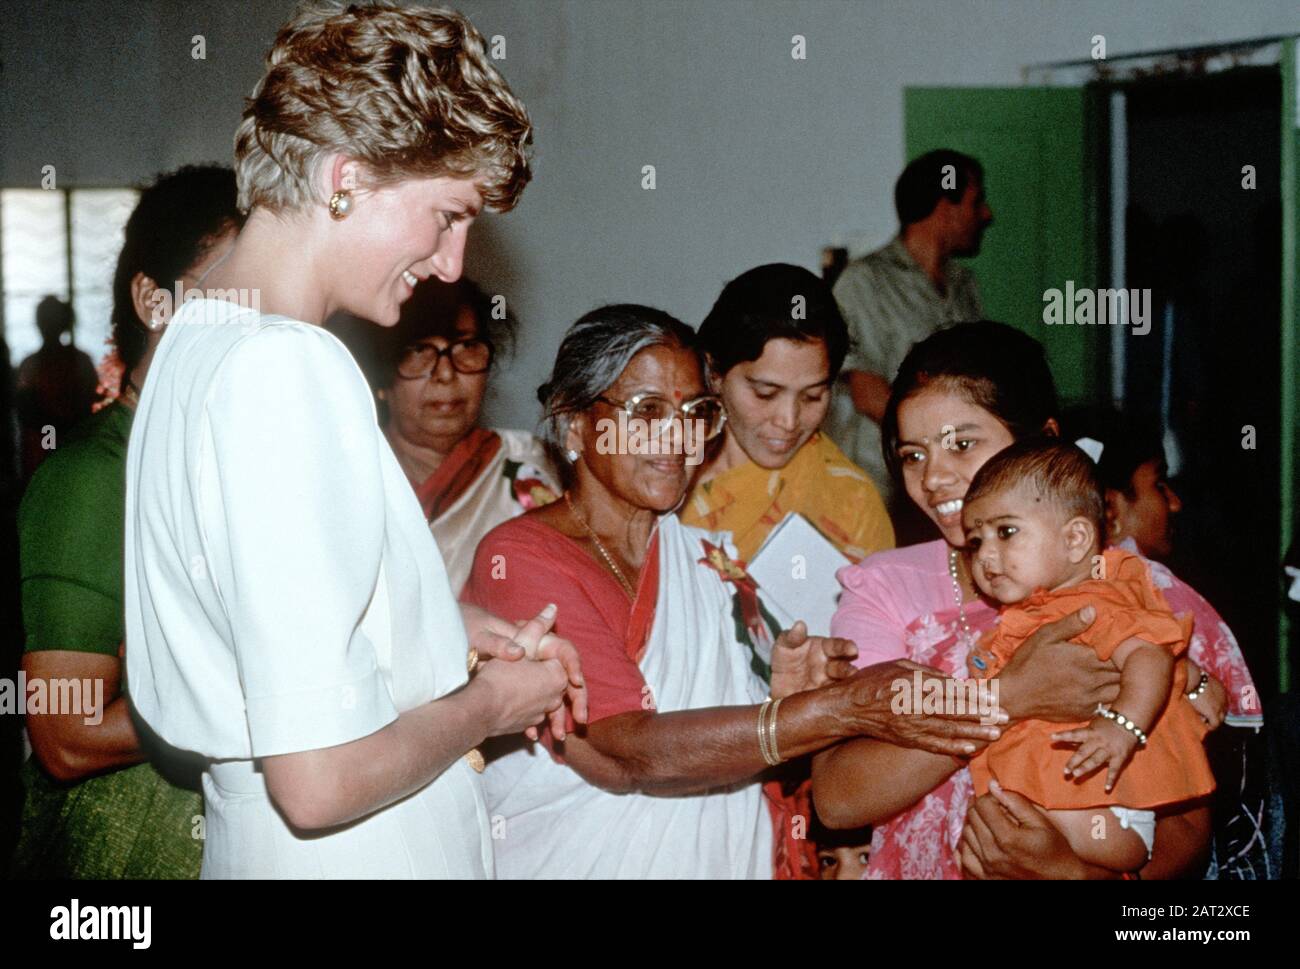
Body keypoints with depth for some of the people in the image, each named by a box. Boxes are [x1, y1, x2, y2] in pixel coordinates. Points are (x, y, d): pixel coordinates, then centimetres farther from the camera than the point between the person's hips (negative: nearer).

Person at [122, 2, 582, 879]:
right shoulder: (292, 374, -24)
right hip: (365, 865, -9)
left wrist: (444, 628, 8)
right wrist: (488, 705, -11)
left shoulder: (196, 344, 7)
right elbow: (320, 778, -28)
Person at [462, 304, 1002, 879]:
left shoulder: (711, 557, 10)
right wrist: (838, 709, -20)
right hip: (570, 861, -4)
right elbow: (622, 754, -17)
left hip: (724, 861, 4)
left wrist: (784, 701, -6)